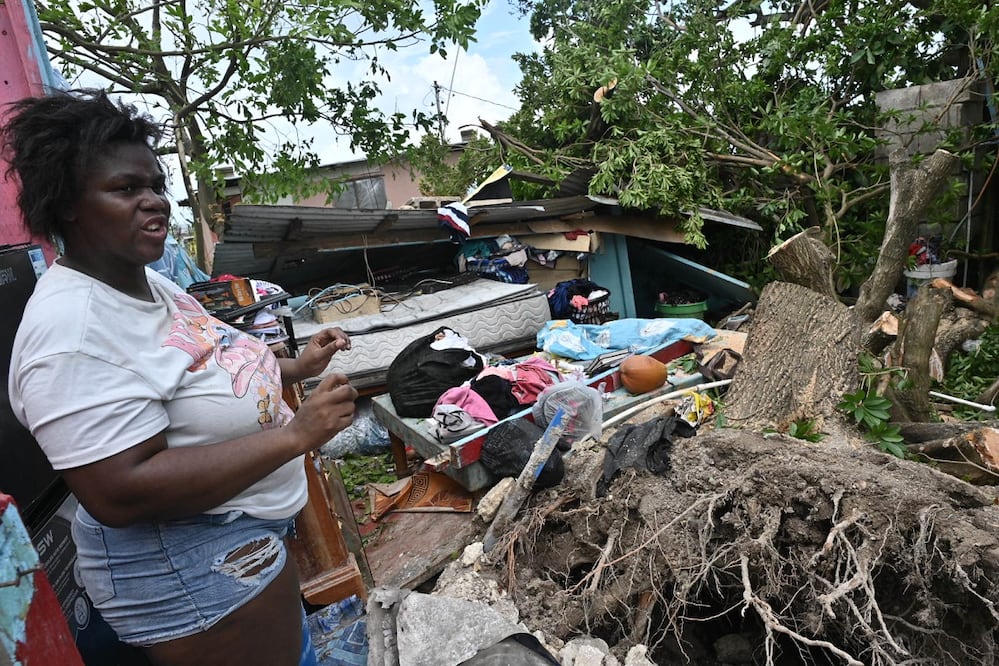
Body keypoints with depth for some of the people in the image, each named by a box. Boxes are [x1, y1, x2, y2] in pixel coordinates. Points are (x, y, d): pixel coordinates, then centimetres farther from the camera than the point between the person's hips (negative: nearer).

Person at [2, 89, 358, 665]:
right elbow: (119, 494, -31)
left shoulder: (151, 282, 3)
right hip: (196, 571, -9)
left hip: (251, 528, 9)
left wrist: (293, 370, 2)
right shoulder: (72, 329, -26)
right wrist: (294, 434, -32)